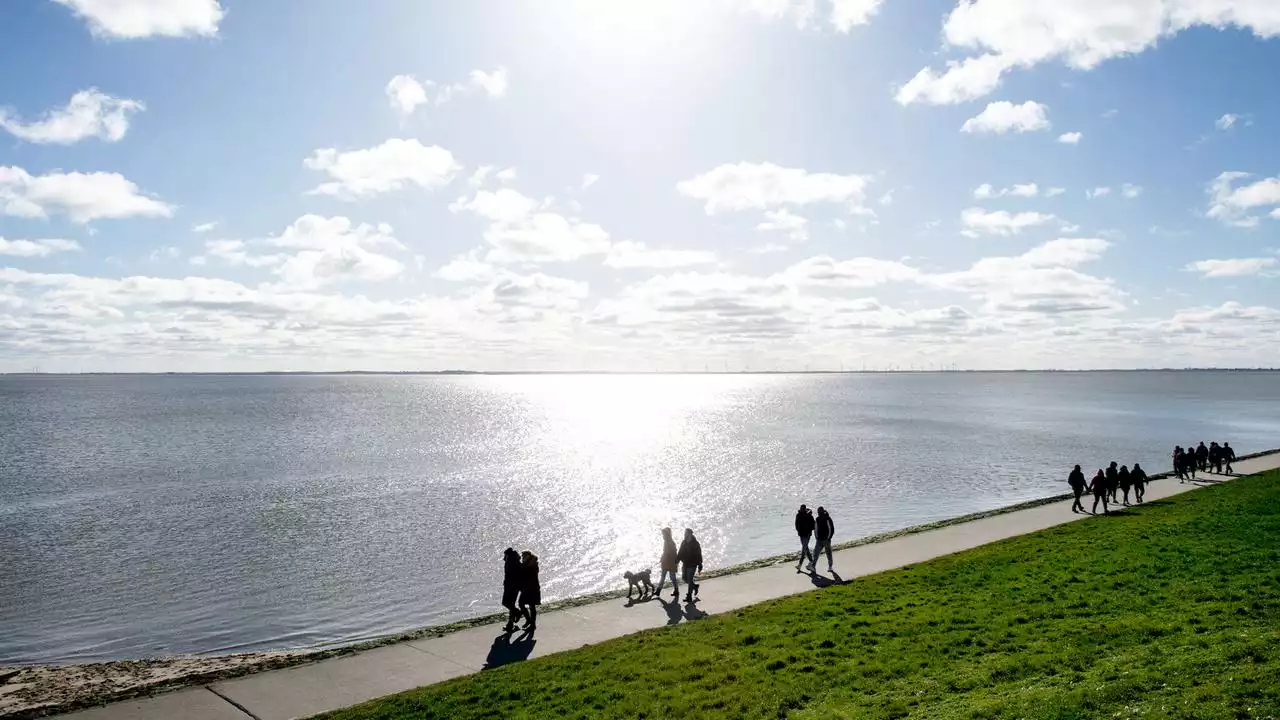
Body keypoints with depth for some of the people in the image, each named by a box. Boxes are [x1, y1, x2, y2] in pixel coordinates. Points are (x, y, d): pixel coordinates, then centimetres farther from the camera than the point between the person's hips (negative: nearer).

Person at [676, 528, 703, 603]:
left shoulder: (695, 544, -12)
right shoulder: (683, 542, 5)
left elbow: (699, 555, -10)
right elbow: (680, 553, 14)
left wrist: (700, 566, -11)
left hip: (692, 565, -6)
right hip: (685, 564, 6)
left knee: (690, 580, -5)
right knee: (685, 579, 13)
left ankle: (689, 596, 3)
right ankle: (695, 586, 39)